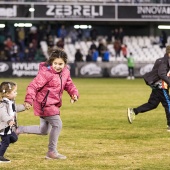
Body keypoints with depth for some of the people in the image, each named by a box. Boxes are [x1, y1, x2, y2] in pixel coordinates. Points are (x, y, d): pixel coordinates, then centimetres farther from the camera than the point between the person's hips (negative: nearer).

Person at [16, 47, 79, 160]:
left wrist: (74, 94, -7)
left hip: (53, 104, 9)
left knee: (44, 131, 18)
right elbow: (33, 86, -25)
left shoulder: (65, 72, 3)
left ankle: (19, 130, 26)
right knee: (57, 124, -11)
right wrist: (29, 100, -36)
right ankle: (52, 152, 2)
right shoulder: (46, 73, -22)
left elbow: (69, 84, 14)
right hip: (45, 103, -9)